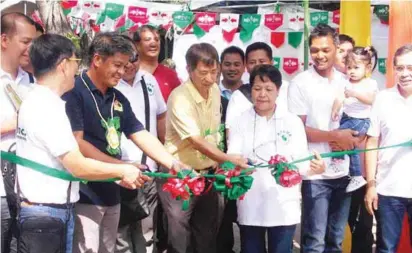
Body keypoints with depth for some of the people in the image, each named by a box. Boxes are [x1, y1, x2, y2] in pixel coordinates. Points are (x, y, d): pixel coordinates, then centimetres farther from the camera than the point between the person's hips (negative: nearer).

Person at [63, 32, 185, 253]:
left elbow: (141, 136, 9)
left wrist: (173, 164, -3)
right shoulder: (74, 92, -11)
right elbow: (76, 143, -18)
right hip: (85, 194, -8)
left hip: (111, 193, 8)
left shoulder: (118, 99, 12)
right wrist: (121, 166, -20)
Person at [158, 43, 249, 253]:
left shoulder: (215, 90, 3)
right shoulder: (180, 98, -21)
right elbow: (196, 142, -27)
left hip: (208, 174, 7)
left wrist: (218, 164, 8)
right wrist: (230, 159, -35)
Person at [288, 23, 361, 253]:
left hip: (343, 173, 5)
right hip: (315, 175, -5)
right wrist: (335, 136, -14)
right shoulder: (300, 83, -5)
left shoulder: (346, 82, 9)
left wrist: (350, 140, -10)